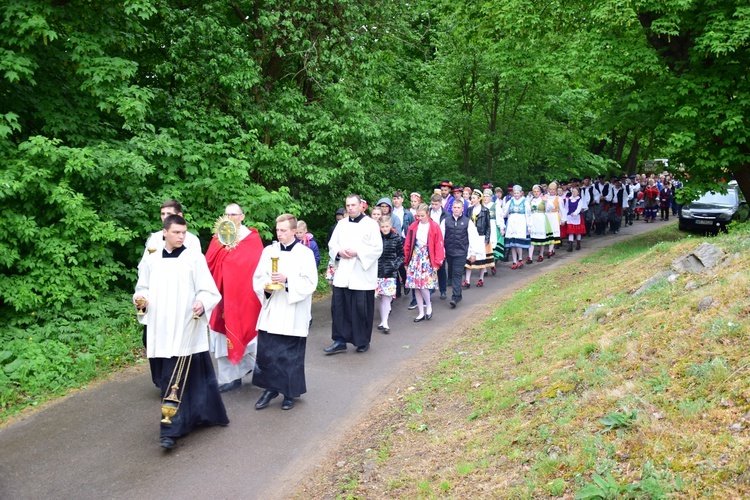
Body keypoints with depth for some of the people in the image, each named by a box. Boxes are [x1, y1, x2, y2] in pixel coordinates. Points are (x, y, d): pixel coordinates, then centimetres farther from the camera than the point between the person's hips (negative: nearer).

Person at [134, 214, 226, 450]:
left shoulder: (195, 259, -2)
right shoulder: (152, 260, 8)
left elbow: (208, 291, -5)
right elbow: (143, 288, 15)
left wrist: (202, 303, -26)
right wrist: (140, 299, -6)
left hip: (186, 327, -4)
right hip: (161, 328, 4)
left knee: (175, 378, -8)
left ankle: (171, 429, -3)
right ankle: (193, 416, 29)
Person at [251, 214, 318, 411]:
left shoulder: (305, 253, -3)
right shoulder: (269, 251, 7)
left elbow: (310, 282, -9)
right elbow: (257, 278, 8)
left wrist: (287, 281, -22)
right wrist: (265, 286, -13)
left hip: (293, 315, -3)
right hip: (270, 312, 3)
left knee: (291, 356, 4)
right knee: (266, 353, 4)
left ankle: (290, 393, 20)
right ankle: (270, 388, 22)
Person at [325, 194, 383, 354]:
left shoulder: (371, 224, -4)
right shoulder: (341, 224, 12)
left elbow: (377, 249, -9)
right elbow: (332, 244, 14)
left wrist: (357, 252, -17)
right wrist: (339, 252, -7)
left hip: (362, 276, -4)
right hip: (342, 275, 4)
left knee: (362, 309, 1)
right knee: (339, 307, 3)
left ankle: (363, 342, 17)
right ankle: (340, 341, 12)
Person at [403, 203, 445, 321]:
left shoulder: (434, 227, -4)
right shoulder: (413, 226, 4)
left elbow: (439, 246, -4)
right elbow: (407, 245, 6)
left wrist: (437, 263, -8)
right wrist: (406, 260, 3)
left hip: (427, 258, -3)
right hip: (415, 258, 4)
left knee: (423, 284, -13)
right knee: (416, 287, 4)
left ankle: (429, 307, 13)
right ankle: (421, 313, 15)